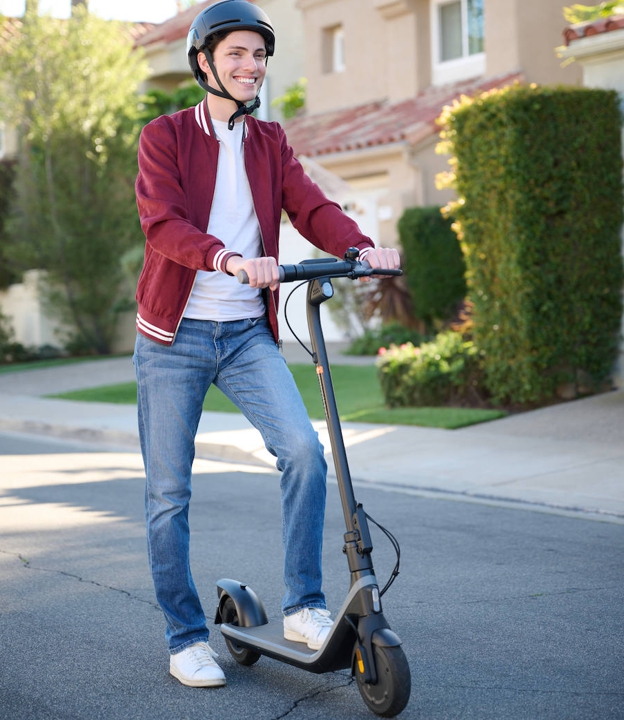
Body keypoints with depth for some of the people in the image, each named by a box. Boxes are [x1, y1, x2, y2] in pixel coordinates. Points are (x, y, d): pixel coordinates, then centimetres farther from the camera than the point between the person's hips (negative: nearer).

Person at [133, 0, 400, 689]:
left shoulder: (269, 143, 12)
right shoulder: (164, 136, -2)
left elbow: (312, 207, -4)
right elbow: (162, 224, -18)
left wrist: (361, 246, -25)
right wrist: (230, 259, -37)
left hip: (247, 334, 3)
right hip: (174, 334, -3)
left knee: (304, 450, -17)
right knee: (168, 491, 1)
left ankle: (303, 606, -3)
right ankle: (185, 637, 16)